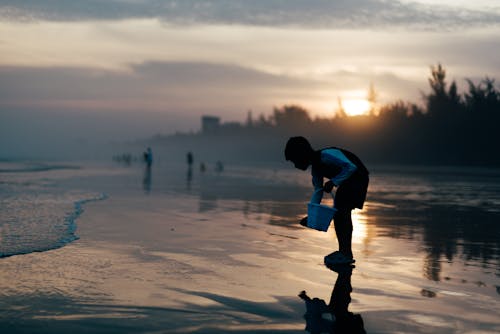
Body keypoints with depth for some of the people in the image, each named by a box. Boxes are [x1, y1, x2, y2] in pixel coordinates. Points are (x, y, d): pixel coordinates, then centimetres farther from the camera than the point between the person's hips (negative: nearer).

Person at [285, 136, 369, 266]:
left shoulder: (326, 155, -27)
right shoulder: (315, 168, 2)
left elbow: (351, 167, -32)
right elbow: (318, 191, 5)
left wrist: (333, 182, -30)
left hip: (358, 177, -10)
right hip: (346, 182, 10)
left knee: (343, 211, -15)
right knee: (337, 214, 10)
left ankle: (347, 254, -14)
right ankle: (343, 251, 19)